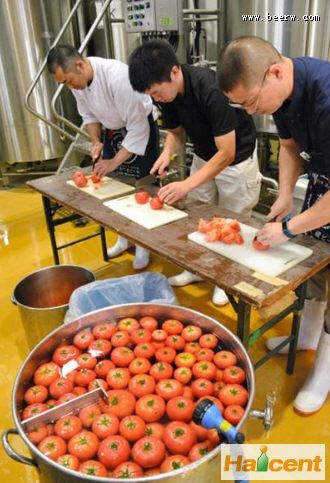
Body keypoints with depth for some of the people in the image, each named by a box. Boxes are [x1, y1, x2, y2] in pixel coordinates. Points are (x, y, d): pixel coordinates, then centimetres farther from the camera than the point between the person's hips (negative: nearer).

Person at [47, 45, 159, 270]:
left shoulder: (117, 76, -34)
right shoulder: (77, 79, -11)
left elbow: (138, 126, -30)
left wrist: (115, 161, -27)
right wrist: (96, 142, -9)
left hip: (140, 128, -7)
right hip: (113, 130, 7)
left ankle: (143, 245, 13)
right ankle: (124, 237, 28)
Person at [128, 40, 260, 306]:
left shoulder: (212, 89, -34)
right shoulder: (167, 93, -13)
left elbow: (227, 154, -32)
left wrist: (187, 184, -37)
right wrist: (167, 152, -19)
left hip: (237, 160, -6)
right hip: (203, 157, 6)